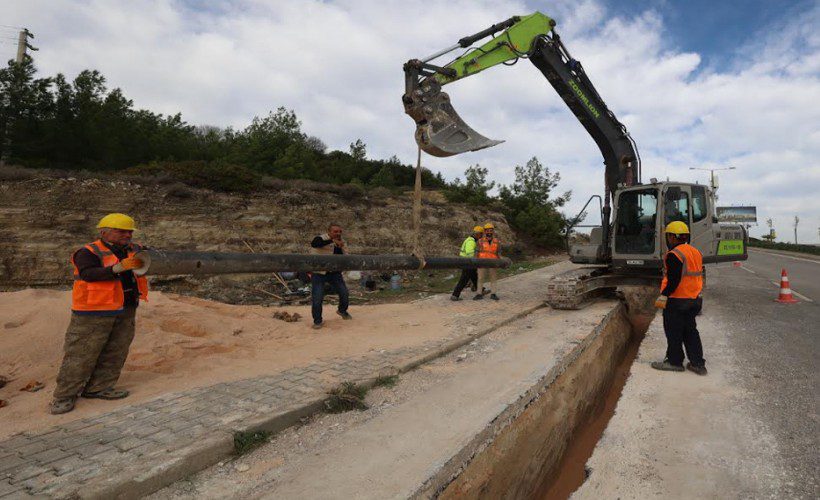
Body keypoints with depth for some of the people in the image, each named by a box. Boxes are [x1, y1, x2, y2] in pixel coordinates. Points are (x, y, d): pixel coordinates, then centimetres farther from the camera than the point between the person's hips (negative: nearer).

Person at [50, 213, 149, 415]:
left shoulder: (135, 250, 8)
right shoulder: (88, 252, -9)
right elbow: (89, 274, -24)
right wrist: (120, 267, -34)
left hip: (126, 311, 6)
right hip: (94, 313, -6)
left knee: (114, 353, 12)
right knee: (81, 355, 1)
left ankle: (98, 388, 25)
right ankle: (65, 396, 13)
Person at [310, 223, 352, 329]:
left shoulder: (341, 242, 3)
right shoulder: (321, 238, -18)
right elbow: (314, 243, -42)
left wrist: (340, 247, -17)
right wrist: (332, 241, -47)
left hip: (334, 272, 6)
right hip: (318, 273, -5)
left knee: (344, 293, 6)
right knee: (317, 298, -11)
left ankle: (342, 311, 36)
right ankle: (317, 321, 10)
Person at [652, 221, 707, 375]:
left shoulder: (674, 255, -18)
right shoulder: (696, 253, 12)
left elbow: (674, 280, -23)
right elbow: (698, 276, 17)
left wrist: (663, 296, -18)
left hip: (677, 300, -9)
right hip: (694, 299, 9)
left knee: (674, 332, 3)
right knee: (690, 330, 15)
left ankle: (674, 361, 12)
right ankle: (697, 363, 18)